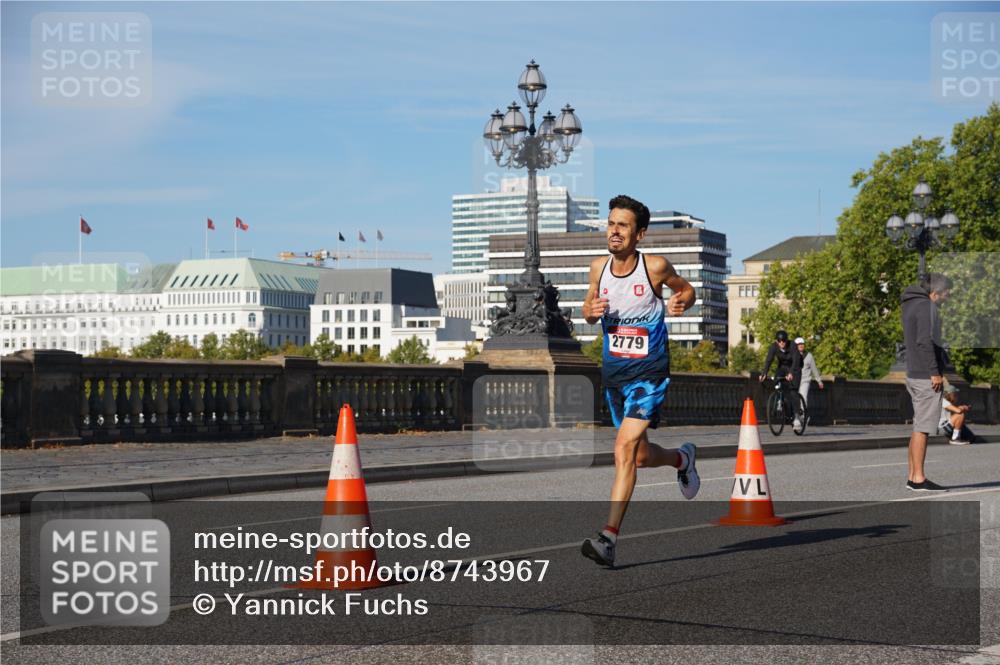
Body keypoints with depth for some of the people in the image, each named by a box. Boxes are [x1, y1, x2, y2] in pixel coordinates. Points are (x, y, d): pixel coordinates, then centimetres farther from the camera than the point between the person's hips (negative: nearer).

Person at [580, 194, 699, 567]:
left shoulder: (655, 267, -10)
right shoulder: (598, 268, 1)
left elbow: (686, 289, 8)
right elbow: (589, 311, 15)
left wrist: (681, 303, -14)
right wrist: (591, 311, -9)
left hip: (649, 372, -5)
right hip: (613, 371, 5)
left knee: (624, 448, -20)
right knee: (641, 456, 16)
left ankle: (609, 538, -20)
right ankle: (682, 459, 50)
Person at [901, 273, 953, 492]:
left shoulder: (909, 305, 16)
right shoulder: (926, 306, -14)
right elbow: (925, 341, -23)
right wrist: (935, 372, -19)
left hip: (914, 374, 10)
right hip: (926, 377, -10)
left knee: (919, 426, 12)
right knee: (923, 427, -7)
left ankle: (913, 477, 13)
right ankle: (919, 479, -6)